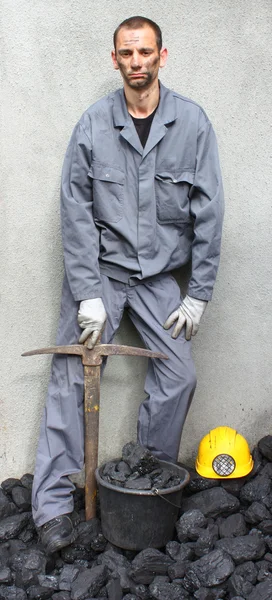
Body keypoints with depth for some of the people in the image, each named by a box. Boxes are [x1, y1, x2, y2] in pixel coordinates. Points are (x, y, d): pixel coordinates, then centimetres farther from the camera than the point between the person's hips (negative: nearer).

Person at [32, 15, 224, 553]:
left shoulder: (192, 123, -4)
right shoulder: (93, 125, -6)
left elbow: (208, 211, -2)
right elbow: (76, 213, -6)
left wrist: (199, 294, -5)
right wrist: (87, 294, -13)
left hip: (158, 273, 2)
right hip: (98, 270, -1)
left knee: (179, 376, -2)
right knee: (71, 378, -5)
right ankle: (53, 504, 6)